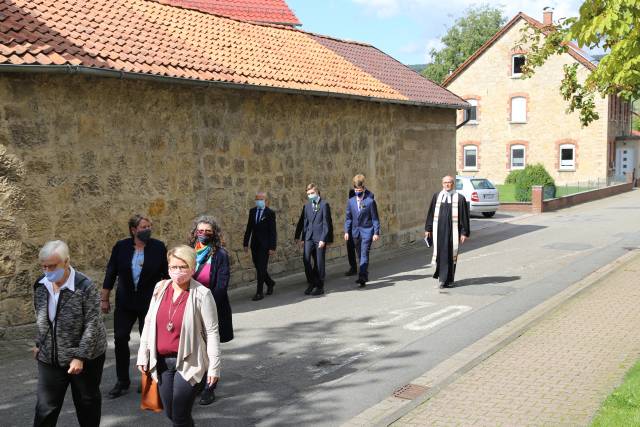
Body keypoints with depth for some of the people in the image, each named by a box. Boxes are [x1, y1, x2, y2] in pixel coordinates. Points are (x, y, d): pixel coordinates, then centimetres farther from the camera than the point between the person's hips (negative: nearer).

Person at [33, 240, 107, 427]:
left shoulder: (85, 287, -19)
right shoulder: (40, 285, -1)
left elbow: (92, 325, -20)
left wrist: (80, 356, -22)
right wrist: (39, 344, 15)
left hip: (85, 357, -4)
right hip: (50, 358, 4)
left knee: (87, 401, 13)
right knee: (45, 407, 5)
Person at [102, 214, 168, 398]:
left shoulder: (158, 247, -4)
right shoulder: (121, 247, -1)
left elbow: (166, 274, 1)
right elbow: (111, 273, 3)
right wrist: (104, 299, 4)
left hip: (150, 302, -2)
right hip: (125, 302, 2)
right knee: (120, 339, 1)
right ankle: (122, 381, 14)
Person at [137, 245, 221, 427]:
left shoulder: (202, 294, -13)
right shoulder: (160, 288, 2)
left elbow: (212, 332, -11)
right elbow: (149, 322, 10)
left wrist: (214, 367, -11)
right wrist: (143, 355, 9)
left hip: (188, 362, -5)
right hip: (162, 361, 5)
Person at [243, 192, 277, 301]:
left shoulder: (270, 213, -8)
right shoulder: (252, 211, 8)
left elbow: (273, 231, -9)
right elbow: (249, 228, 11)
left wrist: (272, 247, -13)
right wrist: (245, 243, 7)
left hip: (265, 245, -5)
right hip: (254, 245, 5)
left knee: (261, 268, -5)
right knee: (258, 268, 11)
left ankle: (259, 293, 2)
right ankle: (270, 283, 35)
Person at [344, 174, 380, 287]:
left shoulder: (370, 201, -6)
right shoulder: (351, 201, 5)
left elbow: (375, 218, -4)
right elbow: (348, 217, 10)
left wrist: (376, 233, -8)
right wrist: (346, 231, 3)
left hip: (367, 231, -5)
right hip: (355, 231, 5)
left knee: (364, 254, -12)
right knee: (360, 254, 12)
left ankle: (362, 277, -17)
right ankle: (364, 275, 23)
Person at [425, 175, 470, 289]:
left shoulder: (459, 198, -1)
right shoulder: (436, 197, 6)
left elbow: (464, 216, -1)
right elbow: (431, 213, 9)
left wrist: (464, 232, -5)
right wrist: (428, 229, 6)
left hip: (452, 230, -2)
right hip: (439, 230, 2)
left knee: (451, 254, 3)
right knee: (440, 253, 2)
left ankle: (448, 280, 15)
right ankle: (442, 277, 19)